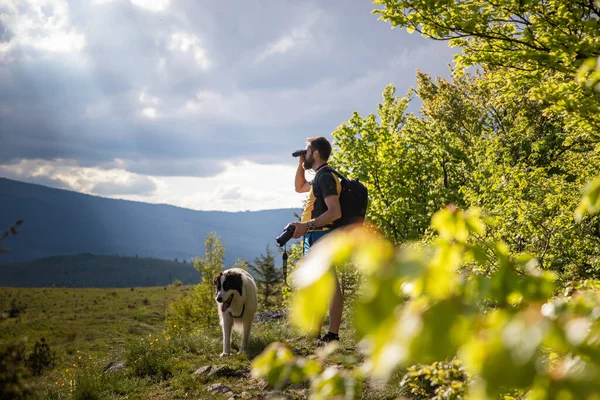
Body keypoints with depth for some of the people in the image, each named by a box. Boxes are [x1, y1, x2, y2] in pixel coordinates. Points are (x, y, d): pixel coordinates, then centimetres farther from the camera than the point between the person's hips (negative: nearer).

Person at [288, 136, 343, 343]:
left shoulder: (325, 176, -13)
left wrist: (308, 225, -30)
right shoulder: (320, 177, 19)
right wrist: (300, 164, 26)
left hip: (321, 237, -11)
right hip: (314, 238, 11)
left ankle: (333, 334, -12)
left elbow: (335, 212, -22)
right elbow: (299, 187, 39)